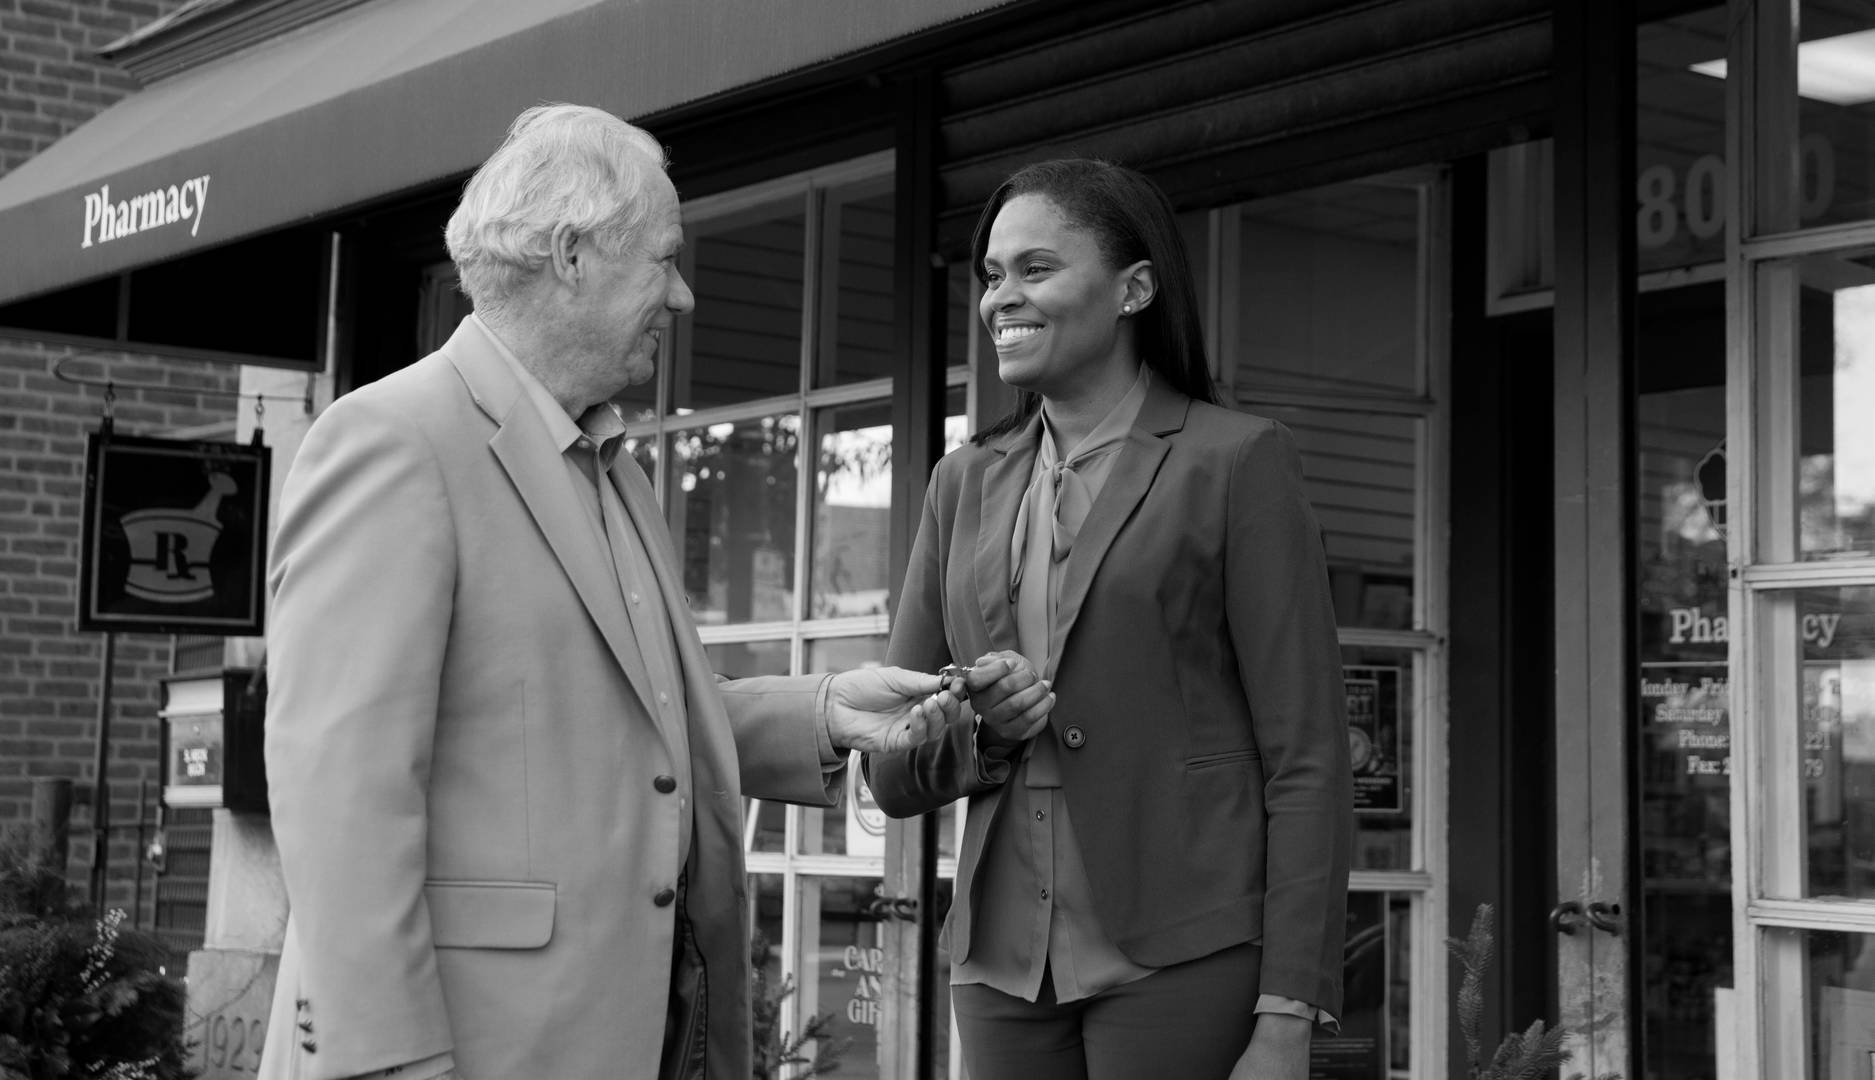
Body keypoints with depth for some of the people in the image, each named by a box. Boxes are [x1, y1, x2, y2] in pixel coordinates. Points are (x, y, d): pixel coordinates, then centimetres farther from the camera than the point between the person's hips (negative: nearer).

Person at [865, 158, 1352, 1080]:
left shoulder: (1235, 461, -2)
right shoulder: (965, 484, 13)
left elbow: (1306, 762, -5)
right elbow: (890, 776, 14)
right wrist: (976, 727, -7)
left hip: (1183, 964, -4)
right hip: (1002, 961, 4)